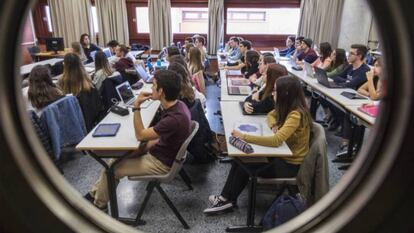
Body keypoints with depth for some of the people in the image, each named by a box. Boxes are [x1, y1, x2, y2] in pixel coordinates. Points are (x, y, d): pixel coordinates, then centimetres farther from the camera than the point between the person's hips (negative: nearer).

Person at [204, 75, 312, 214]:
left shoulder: (296, 115, -28)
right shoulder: (287, 107, 0)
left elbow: (276, 140, -38)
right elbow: (271, 115, 16)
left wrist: (245, 137, -37)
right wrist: (274, 126, -9)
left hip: (291, 164, -8)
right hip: (283, 154, 8)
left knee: (245, 167, -13)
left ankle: (229, 201, 9)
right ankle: (226, 197, 2)